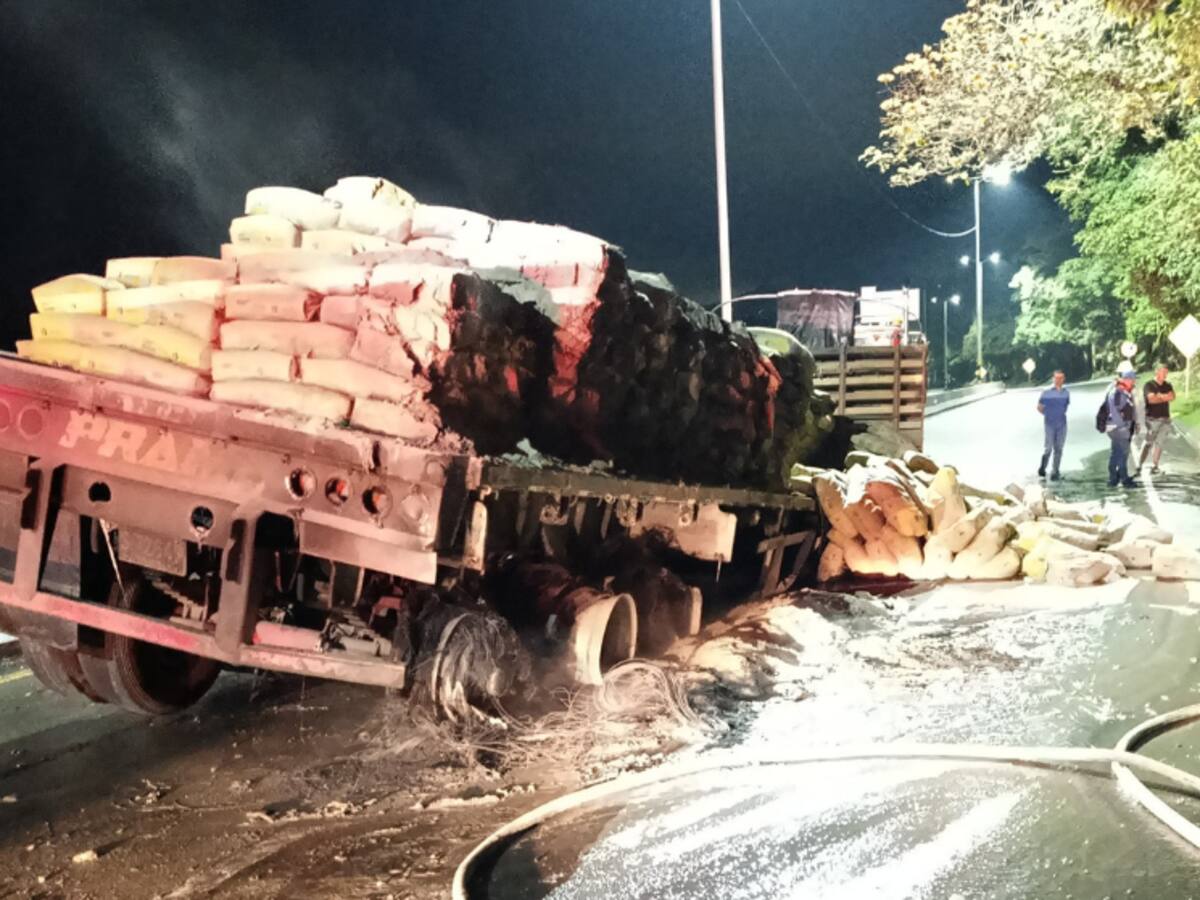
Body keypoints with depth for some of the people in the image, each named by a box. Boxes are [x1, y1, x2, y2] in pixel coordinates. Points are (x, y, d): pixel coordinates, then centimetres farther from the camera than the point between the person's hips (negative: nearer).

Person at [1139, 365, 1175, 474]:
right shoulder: (1149, 385, -2)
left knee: (1159, 442, 1)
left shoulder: (1168, 385, 13)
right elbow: (1151, 399, -16)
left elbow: (1172, 396, -3)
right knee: (1148, 442, -7)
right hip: (1152, 419, -4)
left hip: (1165, 419, 4)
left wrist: (1160, 395, -12)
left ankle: (1155, 466, 3)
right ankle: (1140, 465, -4)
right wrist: (1165, 398, -8)